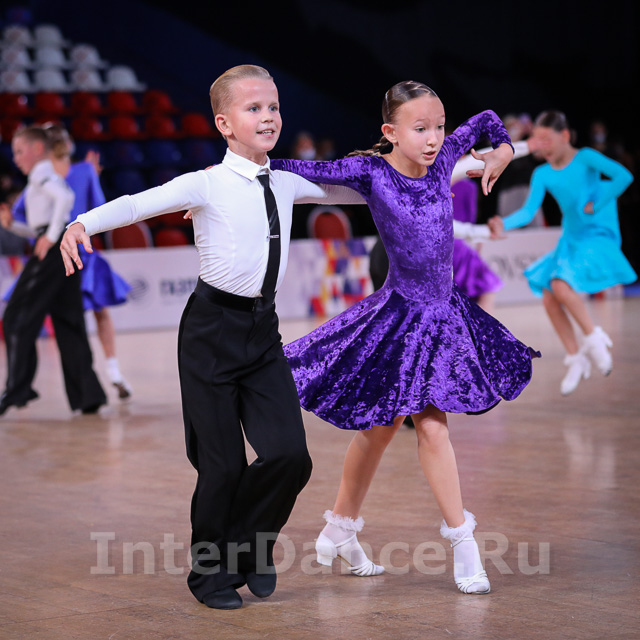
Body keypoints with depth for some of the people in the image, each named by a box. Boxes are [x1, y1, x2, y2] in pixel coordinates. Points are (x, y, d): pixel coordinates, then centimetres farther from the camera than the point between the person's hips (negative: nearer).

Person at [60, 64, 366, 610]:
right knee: (222, 464, 0)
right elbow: (138, 203, -21)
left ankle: (249, 545, 22)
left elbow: (347, 191, 26)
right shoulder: (207, 185, -9)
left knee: (290, 455, -6)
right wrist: (82, 224, -37)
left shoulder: (286, 184, 9)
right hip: (213, 326, -5)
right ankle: (212, 570, 22)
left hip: (263, 329, 5)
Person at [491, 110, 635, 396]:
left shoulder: (585, 158, -10)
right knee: (549, 299, -3)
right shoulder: (542, 174, 3)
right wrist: (504, 223, -25)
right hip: (570, 241, 6)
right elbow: (528, 211, -6)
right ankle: (576, 359, 12)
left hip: (599, 237, -6)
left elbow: (623, 176, -22)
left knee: (560, 286, -26)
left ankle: (593, 338, -6)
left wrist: (595, 206, -19)